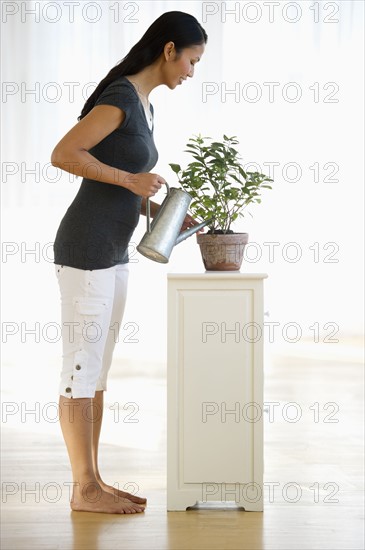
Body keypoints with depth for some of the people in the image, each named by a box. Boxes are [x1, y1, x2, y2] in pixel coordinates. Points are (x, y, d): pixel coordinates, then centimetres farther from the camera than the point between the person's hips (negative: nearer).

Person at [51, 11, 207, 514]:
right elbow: (63, 155, -20)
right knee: (81, 370, -2)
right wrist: (131, 178, -17)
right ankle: (84, 489, 6)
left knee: (97, 371, 12)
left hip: (112, 254, 10)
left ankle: (91, 481, 19)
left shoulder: (144, 108, 16)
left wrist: (162, 212, 10)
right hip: (85, 249, -10)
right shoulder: (120, 96, -14)